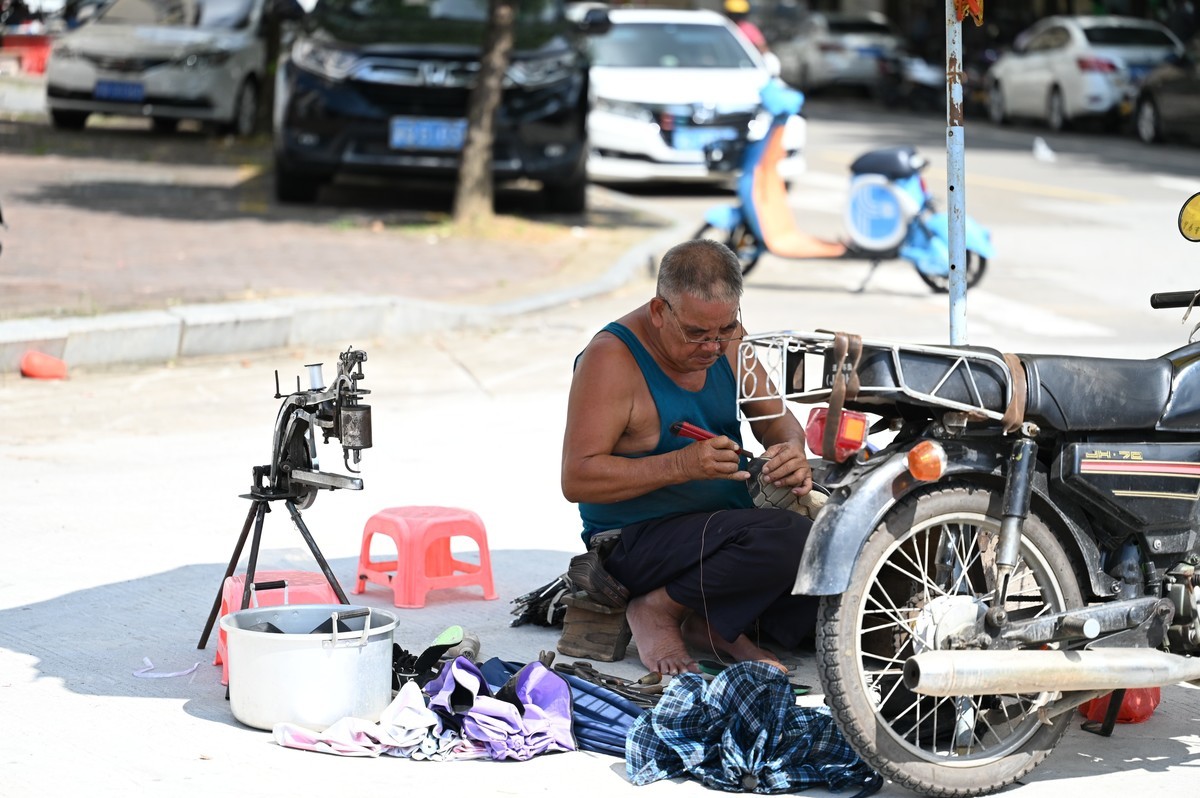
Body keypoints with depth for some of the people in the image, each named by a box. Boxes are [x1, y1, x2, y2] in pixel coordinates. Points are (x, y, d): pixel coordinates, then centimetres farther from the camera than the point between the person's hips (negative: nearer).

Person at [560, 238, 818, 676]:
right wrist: (682, 465, -32)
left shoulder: (727, 340, 3)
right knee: (788, 538, -31)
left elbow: (777, 419, 13)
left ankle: (713, 625, 0)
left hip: (728, 521, 8)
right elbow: (576, 479, -21)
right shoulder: (611, 357, -18)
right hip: (638, 539, -8)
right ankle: (658, 610, -11)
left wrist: (792, 451, -14)